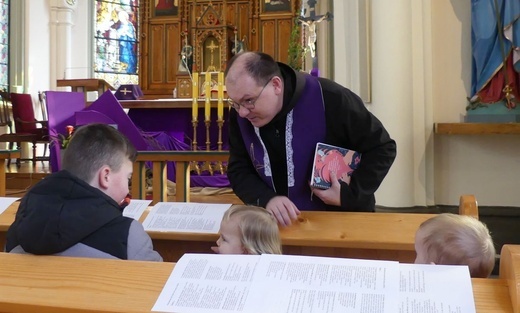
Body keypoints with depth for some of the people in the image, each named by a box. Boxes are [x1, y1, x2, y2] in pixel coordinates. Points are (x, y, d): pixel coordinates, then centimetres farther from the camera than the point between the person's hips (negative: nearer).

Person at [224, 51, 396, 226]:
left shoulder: (329, 99, -21)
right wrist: (266, 199, -22)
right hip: (282, 225, 3)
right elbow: (238, 171, -3)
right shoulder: (239, 117, -9)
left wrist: (349, 195, -20)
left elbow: (382, 148, -12)